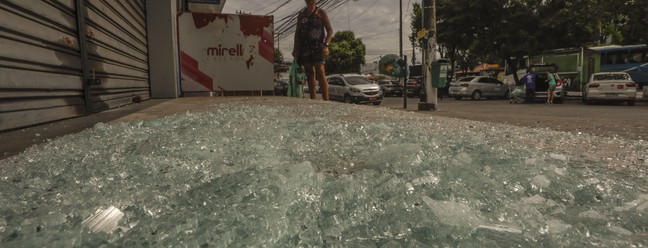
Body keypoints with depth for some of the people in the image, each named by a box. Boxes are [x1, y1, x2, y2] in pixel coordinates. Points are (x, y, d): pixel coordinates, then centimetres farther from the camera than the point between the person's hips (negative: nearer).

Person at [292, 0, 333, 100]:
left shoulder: (320, 12, 7)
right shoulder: (301, 14, 19)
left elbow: (330, 30, 1)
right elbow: (297, 32, 18)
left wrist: (326, 45, -14)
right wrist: (295, 48, 5)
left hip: (318, 46, -4)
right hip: (304, 48, 5)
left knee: (320, 73, -15)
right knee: (310, 74, 4)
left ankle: (326, 100, -19)